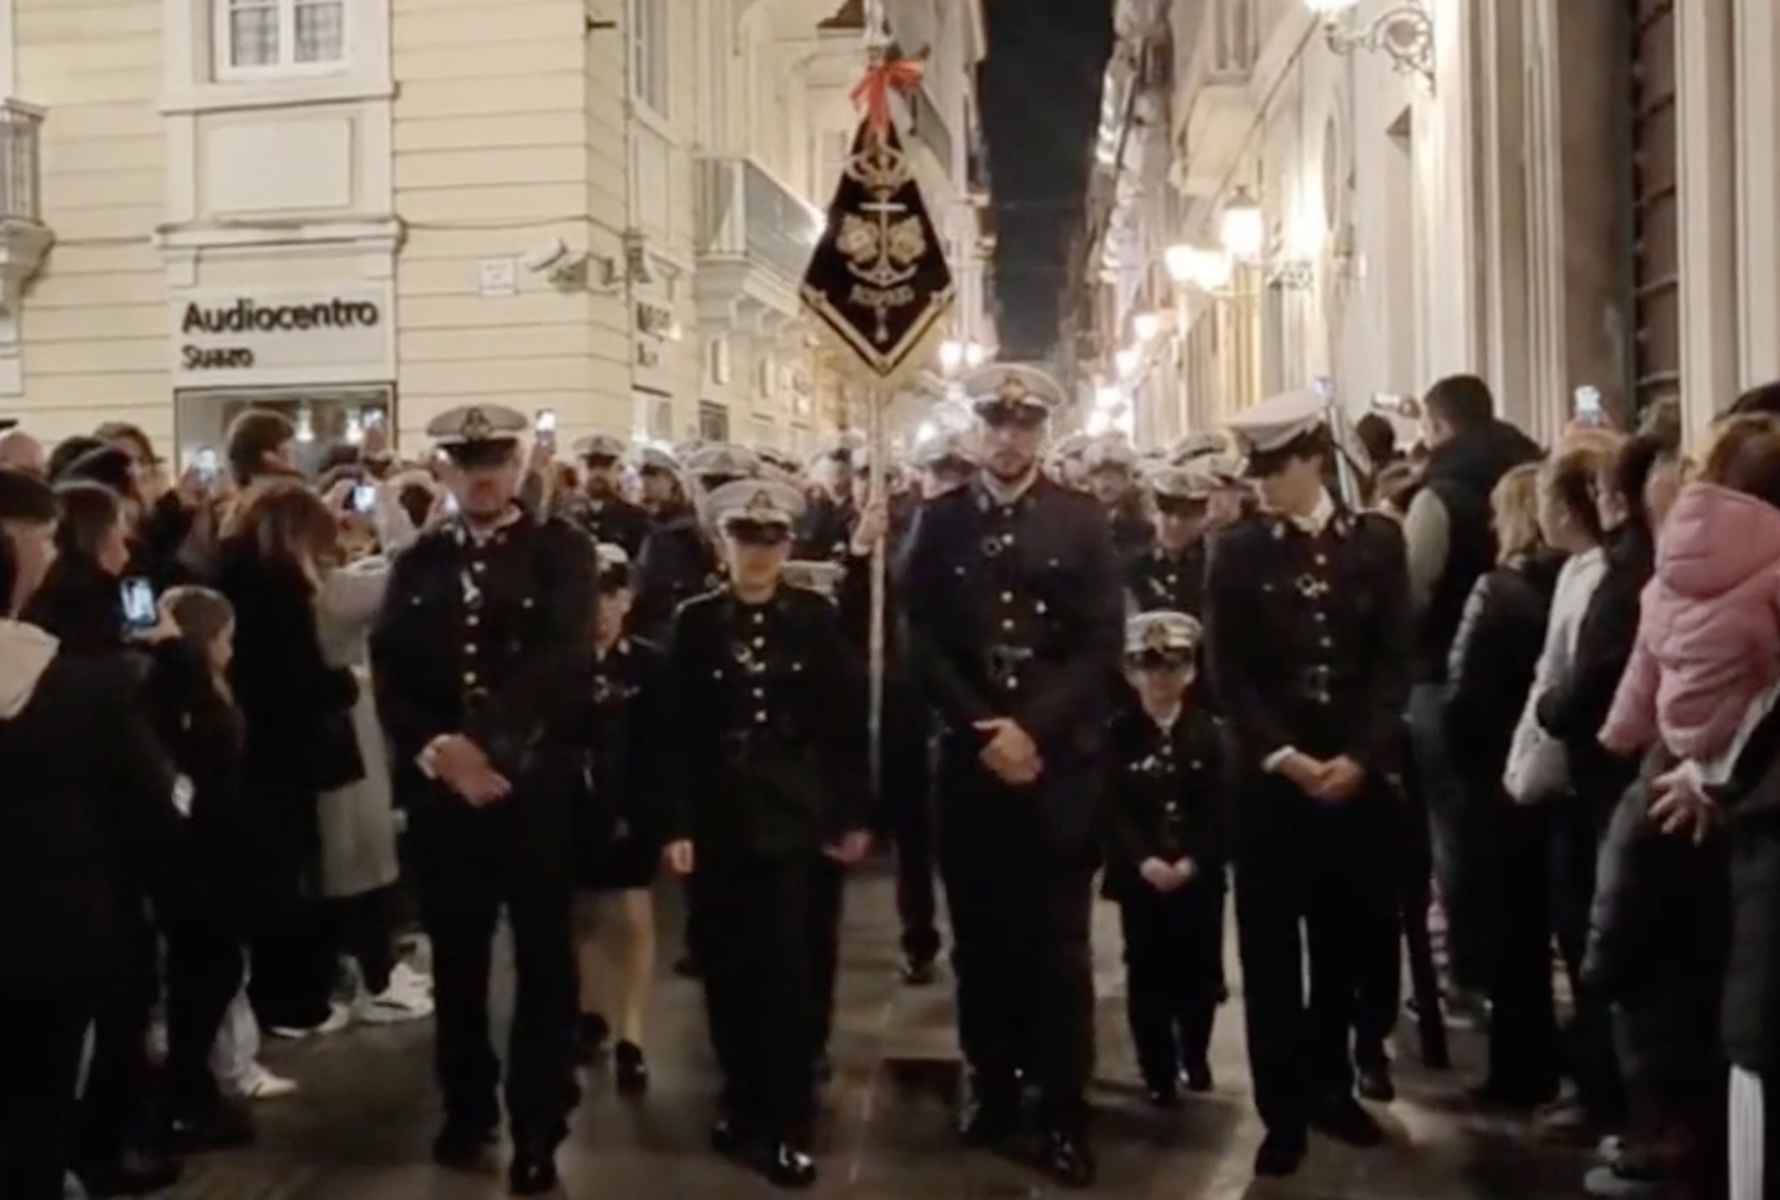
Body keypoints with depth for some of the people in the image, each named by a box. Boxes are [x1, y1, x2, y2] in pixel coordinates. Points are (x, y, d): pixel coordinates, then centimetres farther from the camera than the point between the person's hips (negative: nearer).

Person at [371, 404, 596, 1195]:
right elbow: (389, 671, 3)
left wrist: (483, 745, -22)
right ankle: (467, 1110, 29)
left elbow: (554, 661, -14)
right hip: (439, 786, 3)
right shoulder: (418, 563, 11)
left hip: (534, 783, -3)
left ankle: (538, 1129, 13)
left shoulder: (560, 552, -1)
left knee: (542, 960, 4)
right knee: (455, 957, 13)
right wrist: (434, 753, -13)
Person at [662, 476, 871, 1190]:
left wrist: (852, 815, -1)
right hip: (718, 817, 1)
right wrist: (677, 823, -5)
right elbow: (677, 728, 0)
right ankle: (742, 1104, 24)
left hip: (797, 815, -1)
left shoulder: (817, 618, 1)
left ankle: (788, 1126, 3)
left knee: (789, 969, -4)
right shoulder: (695, 622, 2)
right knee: (729, 968, 7)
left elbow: (847, 721, 2)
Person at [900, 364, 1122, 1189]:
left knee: (1057, 943, 2)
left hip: (1059, 759, -1)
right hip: (968, 756, 1)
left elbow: (1102, 644, -3)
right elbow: (923, 642, 1)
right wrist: (982, 731, -9)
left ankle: (1064, 1112, 11)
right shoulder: (939, 522, 6)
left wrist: (1034, 729, -13)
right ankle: (992, 1087, 23)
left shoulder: (1082, 522, 3)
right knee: (981, 936, 9)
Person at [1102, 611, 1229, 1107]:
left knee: (1198, 971, 8)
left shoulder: (1210, 734, 4)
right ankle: (1160, 1073, 11)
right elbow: (1113, 809, -7)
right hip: (1140, 875, -1)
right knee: (1149, 974, 1)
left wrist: (1191, 862, -14)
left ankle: (1195, 1055, 31)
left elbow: (1220, 809, -3)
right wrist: (1144, 861, -18)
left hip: (1199, 875, 1)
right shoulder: (1118, 734, -1)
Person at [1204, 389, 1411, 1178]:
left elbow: (1395, 660, -1)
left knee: (1346, 941, 12)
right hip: (1270, 776, -1)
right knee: (1270, 950, 2)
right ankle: (1283, 1112, 13)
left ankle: (1331, 1086, 29)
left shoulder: (1376, 541, 3)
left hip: (1356, 771, 2)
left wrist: (1360, 755, -11)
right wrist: (1280, 754, -13)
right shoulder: (1238, 552, 0)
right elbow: (1228, 673, -4)